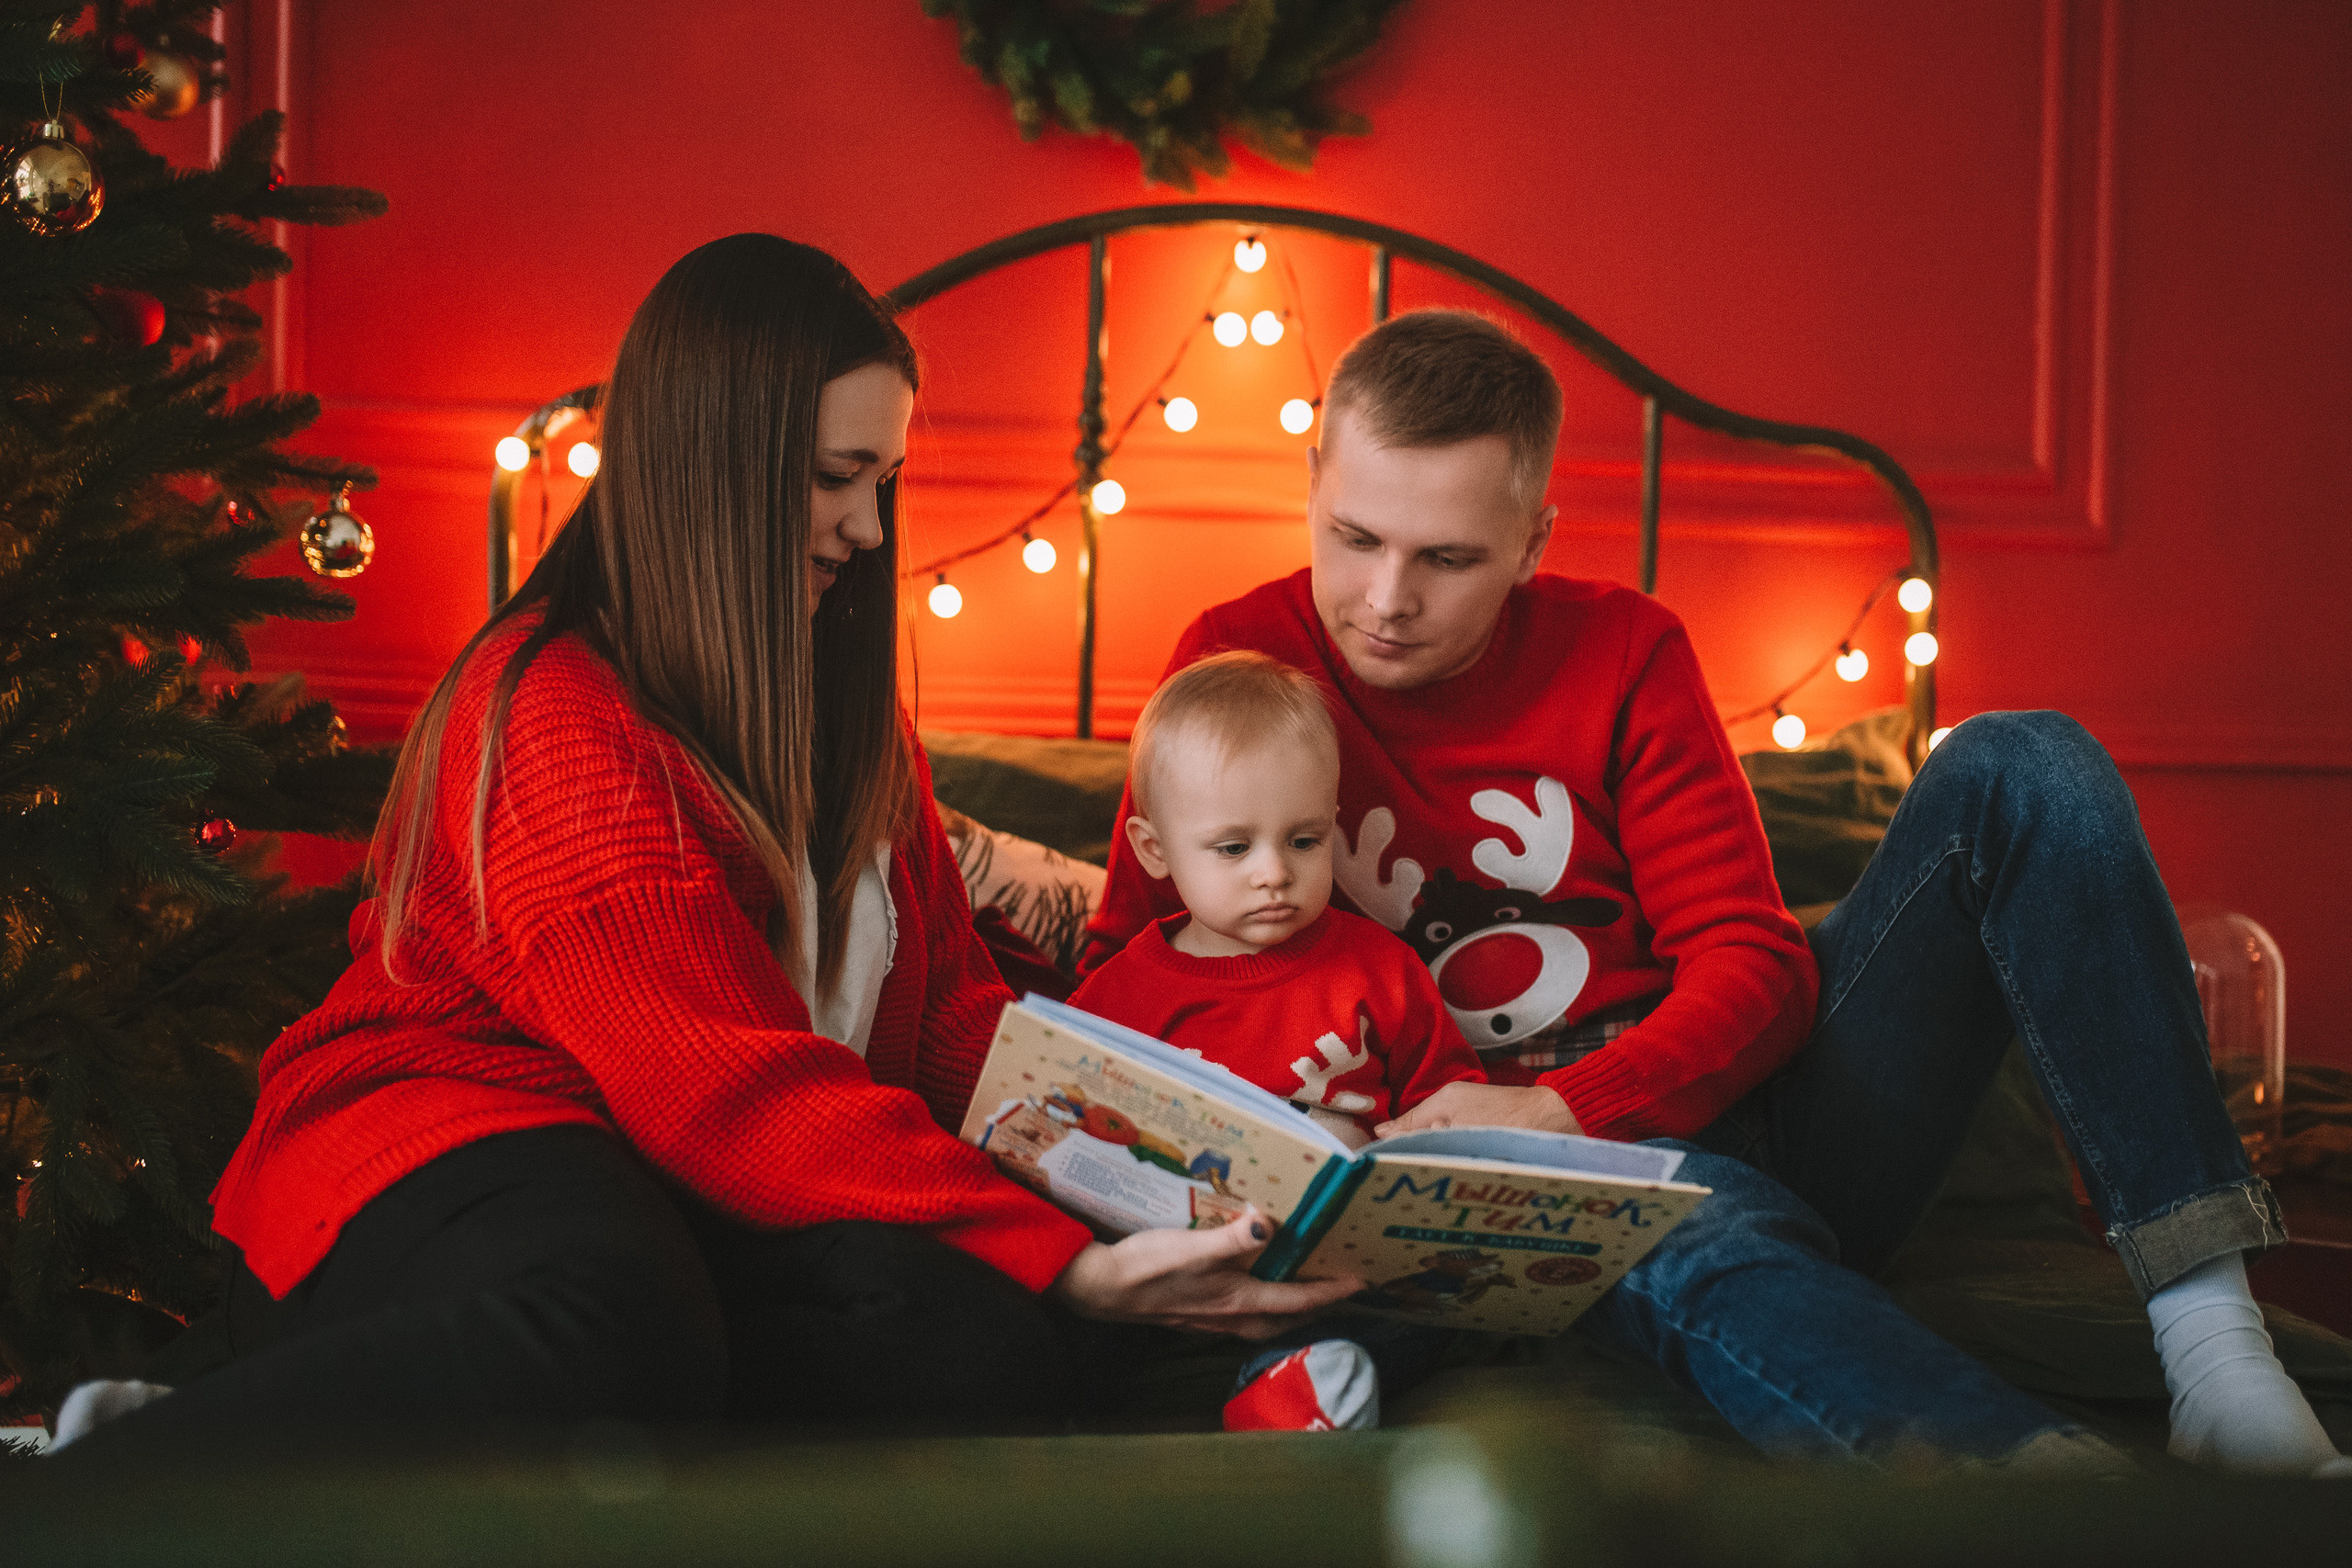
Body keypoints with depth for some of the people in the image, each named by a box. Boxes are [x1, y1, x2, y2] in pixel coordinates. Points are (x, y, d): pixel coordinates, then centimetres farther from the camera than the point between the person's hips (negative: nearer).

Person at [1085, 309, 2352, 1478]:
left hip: (1729, 1095, 3)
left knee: (2020, 768, -16)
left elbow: (1756, 968, -3)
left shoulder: (1619, 651, 3)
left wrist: (1562, 1109, -23)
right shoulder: (1240, 665, 0)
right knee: (1702, 1237, -41)